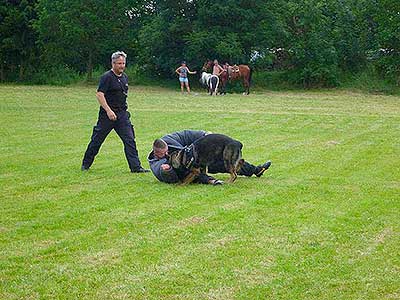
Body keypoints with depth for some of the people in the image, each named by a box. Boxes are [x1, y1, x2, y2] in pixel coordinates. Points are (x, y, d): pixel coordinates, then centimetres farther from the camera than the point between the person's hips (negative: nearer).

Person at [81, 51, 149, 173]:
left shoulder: (124, 77, 12)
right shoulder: (107, 77, -11)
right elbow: (99, 94, -18)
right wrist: (109, 111, -24)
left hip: (122, 114, 6)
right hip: (107, 114, -6)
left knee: (130, 140, -3)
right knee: (97, 140, 5)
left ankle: (136, 167, -4)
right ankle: (85, 164, 21)